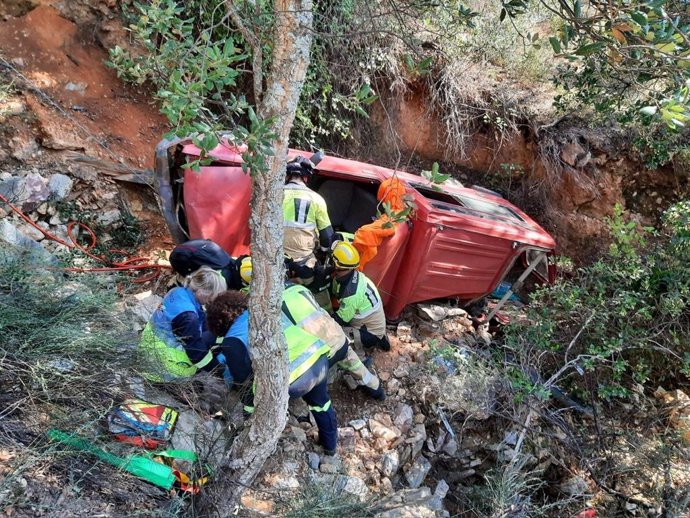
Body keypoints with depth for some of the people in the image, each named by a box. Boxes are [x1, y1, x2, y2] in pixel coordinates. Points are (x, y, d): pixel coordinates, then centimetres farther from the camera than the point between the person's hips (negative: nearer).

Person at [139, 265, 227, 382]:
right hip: (165, 363, -9)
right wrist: (218, 369, -9)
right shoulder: (187, 316, -31)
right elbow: (197, 351, -22)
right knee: (210, 336, -5)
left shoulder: (180, 292, -6)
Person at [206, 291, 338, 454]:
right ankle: (330, 445, 51)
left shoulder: (232, 340, 4)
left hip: (294, 375, -6)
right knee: (320, 401, 33)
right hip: (319, 353, 7)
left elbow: (242, 378, 8)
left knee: (250, 397, 19)